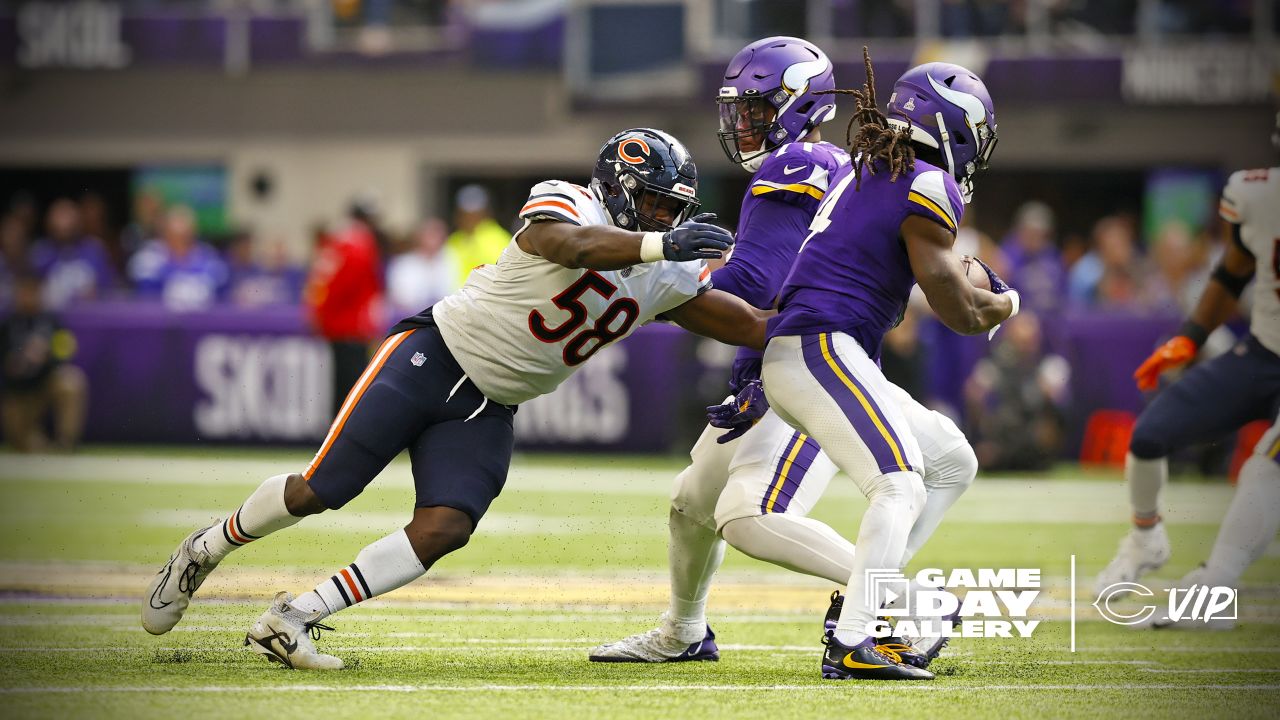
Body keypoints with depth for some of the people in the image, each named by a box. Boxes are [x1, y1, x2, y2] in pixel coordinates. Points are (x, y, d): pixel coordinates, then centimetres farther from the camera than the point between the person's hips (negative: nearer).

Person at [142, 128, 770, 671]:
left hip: (485, 412, 6)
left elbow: (749, 325, 7)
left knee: (444, 531, -14)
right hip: (431, 357, -6)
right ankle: (203, 552, 22)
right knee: (318, 491, -5)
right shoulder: (566, 205, -15)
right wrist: (662, 244, -51)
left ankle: (288, 622, -8)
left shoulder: (666, 281, 4)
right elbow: (576, 247, -39)